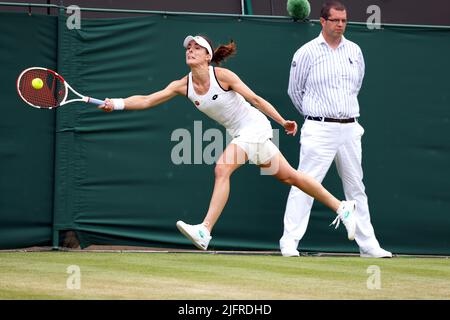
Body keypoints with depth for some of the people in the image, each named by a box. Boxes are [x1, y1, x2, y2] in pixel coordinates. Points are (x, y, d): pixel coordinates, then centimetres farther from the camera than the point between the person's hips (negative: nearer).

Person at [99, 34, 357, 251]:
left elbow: (256, 99, -11)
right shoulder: (183, 86, -2)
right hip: (239, 132, 7)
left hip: (254, 126, -7)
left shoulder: (222, 76, -18)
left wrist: (283, 121, -8)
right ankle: (341, 207, 24)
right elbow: (147, 100, -6)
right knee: (287, 175, 12)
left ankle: (205, 231, -25)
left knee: (222, 169, -23)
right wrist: (117, 103, -20)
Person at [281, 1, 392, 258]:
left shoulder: (355, 51, 10)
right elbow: (294, 91, 6)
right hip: (320, 130, -5)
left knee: (356, 188, 10)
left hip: (350, 129, 5)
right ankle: (289, 243, -10)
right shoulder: (307, 52, -4)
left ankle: (368, 245, 16)